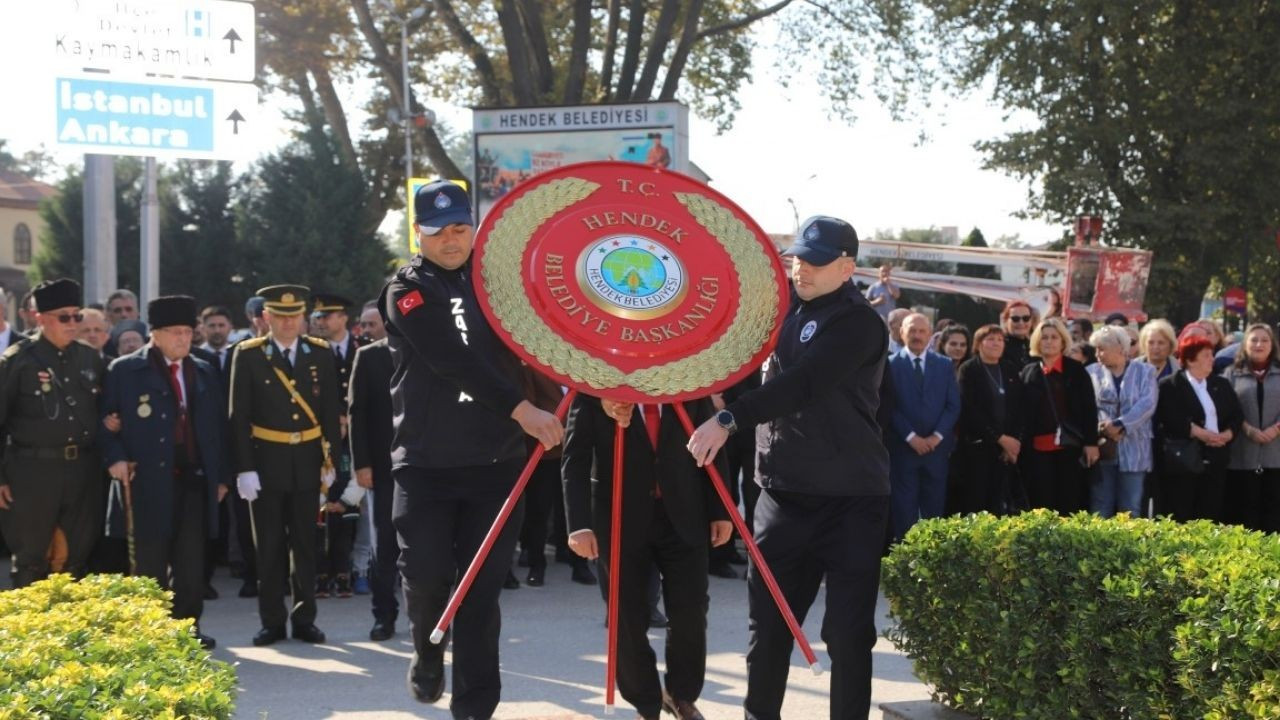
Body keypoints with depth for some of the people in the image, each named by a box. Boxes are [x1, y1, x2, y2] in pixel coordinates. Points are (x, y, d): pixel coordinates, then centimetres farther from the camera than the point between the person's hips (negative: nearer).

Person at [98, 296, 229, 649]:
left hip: (195, 480, 4)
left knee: (192, 561, 3)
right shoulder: (125, 370, 1)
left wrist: (221, 475, 12)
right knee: (151, 562, 2)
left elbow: (217, 426, 16)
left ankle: (188, 624, 12)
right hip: (148, 481, -3)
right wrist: (116, 458, -13)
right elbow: (106, 420, 1)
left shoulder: (205, 373, 14)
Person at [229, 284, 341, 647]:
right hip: (266, 463, -2)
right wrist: (244, 467, -9)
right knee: (269, 546, 5)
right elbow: (239, 417, -4)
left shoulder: (321, 354, 4)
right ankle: (272, 621, 13)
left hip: (307, 463, 2)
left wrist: (330, 460, 1)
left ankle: (304, 619, 16)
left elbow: (331, 412, 6)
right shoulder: (247, 355, -1)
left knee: (305, 544, 8)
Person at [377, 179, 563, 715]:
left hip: (495, 460, 2)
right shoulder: (407, 290, -2)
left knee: (482, 590, 1)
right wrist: (521, 409, -22)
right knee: (425, 574, -8)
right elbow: (452, 361, -15)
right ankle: (427, 650, 24)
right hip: (426, 462, -2)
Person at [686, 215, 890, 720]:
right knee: (767, 621, 9)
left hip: (850, 500, -5)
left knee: (847, 631, -3)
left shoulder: (860, 323, -12)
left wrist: (729, 420, -30)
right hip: (783, 493, 6)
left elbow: (802, 383, -25)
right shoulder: (783, 304, 9)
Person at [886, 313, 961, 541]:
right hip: (903, 447, -2)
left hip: (937, 446, 2)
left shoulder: (945, 365, 10)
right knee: (904, 507, -2)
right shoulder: (891, 364, 2)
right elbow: (889, 407, -5)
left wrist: (937, 436, -7)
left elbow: (953, 405, 5)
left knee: (934, 507, 4)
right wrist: (911, 437, -12)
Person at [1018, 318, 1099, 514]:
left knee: (1070, 504, 1)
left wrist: (1091, 442, -5)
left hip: (1070, 446, -1)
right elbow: (1022, 411, 8)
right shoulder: (1029, 372, 9)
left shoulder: (1076, 370, 5)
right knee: (1042, 506, 1)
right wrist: (1021, 443, 2)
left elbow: (1089, 408, 1)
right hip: (1038, 448, 1)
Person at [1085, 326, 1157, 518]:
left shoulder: (1145, 372, 7)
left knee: (1130, 512, 1)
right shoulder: (1092, 372, 11)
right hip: (1102, 451, 1)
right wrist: (1100, 427, -17)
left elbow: (1147, 404, -7)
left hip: (1133, 452, -1)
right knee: (1100, 511, 0)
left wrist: (1119, 425, -18)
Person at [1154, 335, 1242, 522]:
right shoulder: (1170, 386, -2)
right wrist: (1200, 433, -18)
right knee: (1179, 520, -3)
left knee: (1210, 518, 5)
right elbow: (1171, 420, -13)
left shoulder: (1221, 385, 15)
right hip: (1183, 461, -5)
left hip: (1215, 462, 5)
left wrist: (1227, 434, -8)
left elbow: (1237, 415, 11)